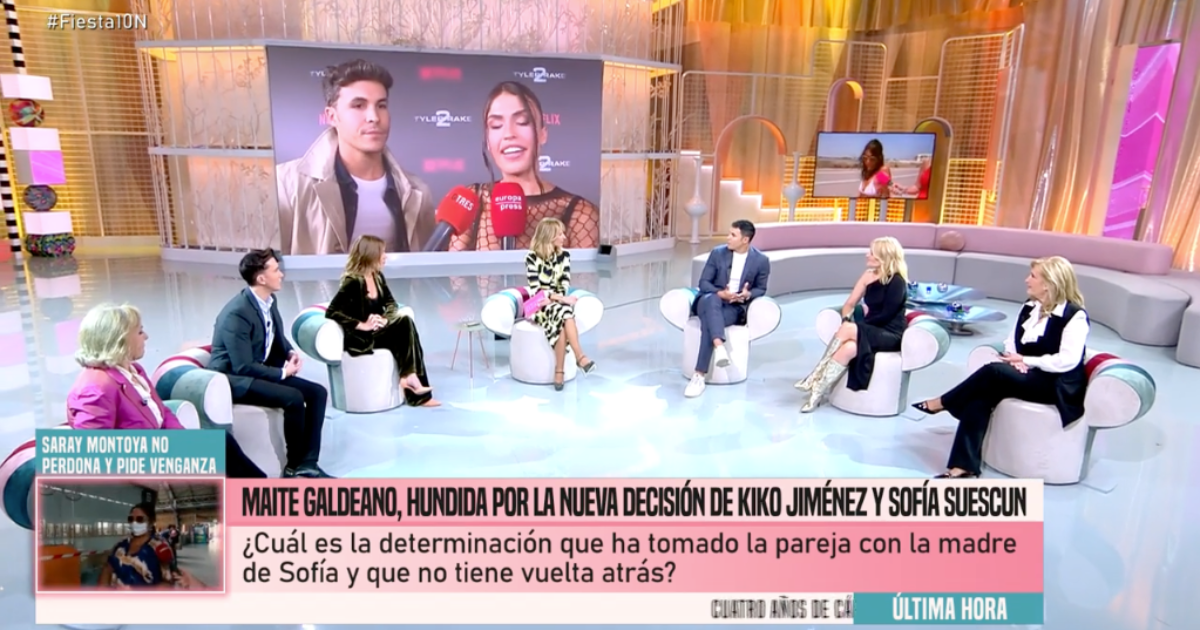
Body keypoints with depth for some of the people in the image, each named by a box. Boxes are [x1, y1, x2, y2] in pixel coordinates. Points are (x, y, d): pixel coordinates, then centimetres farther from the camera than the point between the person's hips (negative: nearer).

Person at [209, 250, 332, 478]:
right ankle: (293, 465, -8)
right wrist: (283, 372, -16)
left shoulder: (269, 302, 2)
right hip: (233, 378, -9)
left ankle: (307, 462, -6)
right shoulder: (237, 314, -24)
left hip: (262, 370, 9)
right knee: (293, 398, -28)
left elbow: (278, 338, 17)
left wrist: (291, 353, -5)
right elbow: (243, 367, -26)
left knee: (318, 392, -6)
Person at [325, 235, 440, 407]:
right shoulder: (353, 282, -17)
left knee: (406, 322, -19)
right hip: (358, 338, -7)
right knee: (404, 330, -22)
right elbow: (331, 312, -23)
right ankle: (409, 376, -16)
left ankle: (409, 376, -17)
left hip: (377, 331, 7)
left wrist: (384, 319, -13)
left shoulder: (377, 276, 5)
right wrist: (363, 325, -27)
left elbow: (391, 303, 9)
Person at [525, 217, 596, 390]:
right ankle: (580, 356, -33)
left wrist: (553, 298, -18)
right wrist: (560, 298, -25)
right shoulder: (532, 257, -8)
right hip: (539, 306, -3)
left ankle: (559, 373, -32)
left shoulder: (564, 256, 5)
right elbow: (535, 289, -14)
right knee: (564, 312, -34)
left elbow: (565, 285, 1)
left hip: (558, 304, 3)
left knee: (562, 323, -32)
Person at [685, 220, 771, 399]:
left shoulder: (761, 261, 0)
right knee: (712, 299, -39)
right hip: (711, 301, 2)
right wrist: (720, 293, -19)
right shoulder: (717, 253, 1)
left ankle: (699, 376, -36)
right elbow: (703, 283, 1)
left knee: (708, 323, -34)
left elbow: (761, 289, 9)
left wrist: (748, 294, -14)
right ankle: (719, 347, -52)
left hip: (736, 308, -2)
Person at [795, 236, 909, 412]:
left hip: (890, 335, -6)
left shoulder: (897, 281, -11)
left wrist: (852, 326, -16)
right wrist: (847, 319, -12)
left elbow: (885, 316, -17)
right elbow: (849, 304, 9)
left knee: (849, 330, -34)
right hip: (871, 331, 6)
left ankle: (816, 378, -27)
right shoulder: (869, 275, 9)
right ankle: (819, 391, -34)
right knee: (848, 348, -31)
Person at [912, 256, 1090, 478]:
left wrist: (1027, 360, -17)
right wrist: (1016, 360, -11)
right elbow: (1011, 342, 11)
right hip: (1026, 376, 7)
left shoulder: (1075, 316, -12)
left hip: (1057, 385, -6)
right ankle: (964, 466, -30)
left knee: (994, 371, -31)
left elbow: (1068, 360, -21)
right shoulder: (1029, 308, 11)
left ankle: (942, 403, -10)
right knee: (980, 396, -24)